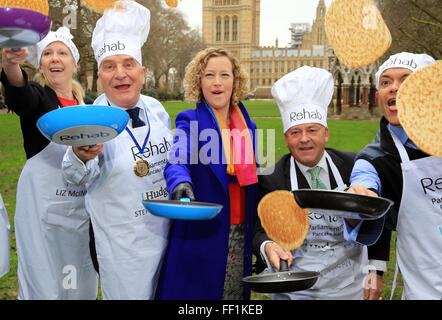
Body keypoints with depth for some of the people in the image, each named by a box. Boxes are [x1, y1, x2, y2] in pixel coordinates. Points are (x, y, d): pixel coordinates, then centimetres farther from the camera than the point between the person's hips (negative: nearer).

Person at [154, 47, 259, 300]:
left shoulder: (248, 126, 10)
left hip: (242, 236, 4)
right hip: (201, 233, -4)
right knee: (196, 292, 2)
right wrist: (181, 182, -44)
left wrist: (261, 240, 14)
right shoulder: (189, 122, -3)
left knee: (237, 292, 11)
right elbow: (177, 160, -21)